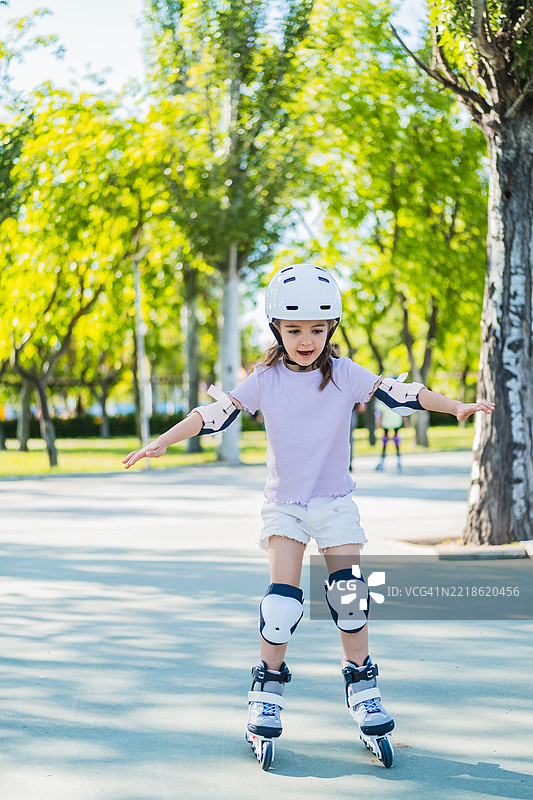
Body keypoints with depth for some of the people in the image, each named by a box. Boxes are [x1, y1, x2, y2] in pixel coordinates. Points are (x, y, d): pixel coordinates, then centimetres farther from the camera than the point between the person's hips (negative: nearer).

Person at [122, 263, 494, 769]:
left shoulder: (345, 375, -4)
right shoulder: (265, 380, -5)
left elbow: (397, 393, -8)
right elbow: (216, 411, -10)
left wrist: (456, 407, -18)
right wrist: (164, 441, -20)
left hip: (335, 503, 1)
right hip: (284, 504, -1)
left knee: (349, 595, -5)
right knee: (282, 599, -11)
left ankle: (362, 688, 12)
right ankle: (267, 692, 5)